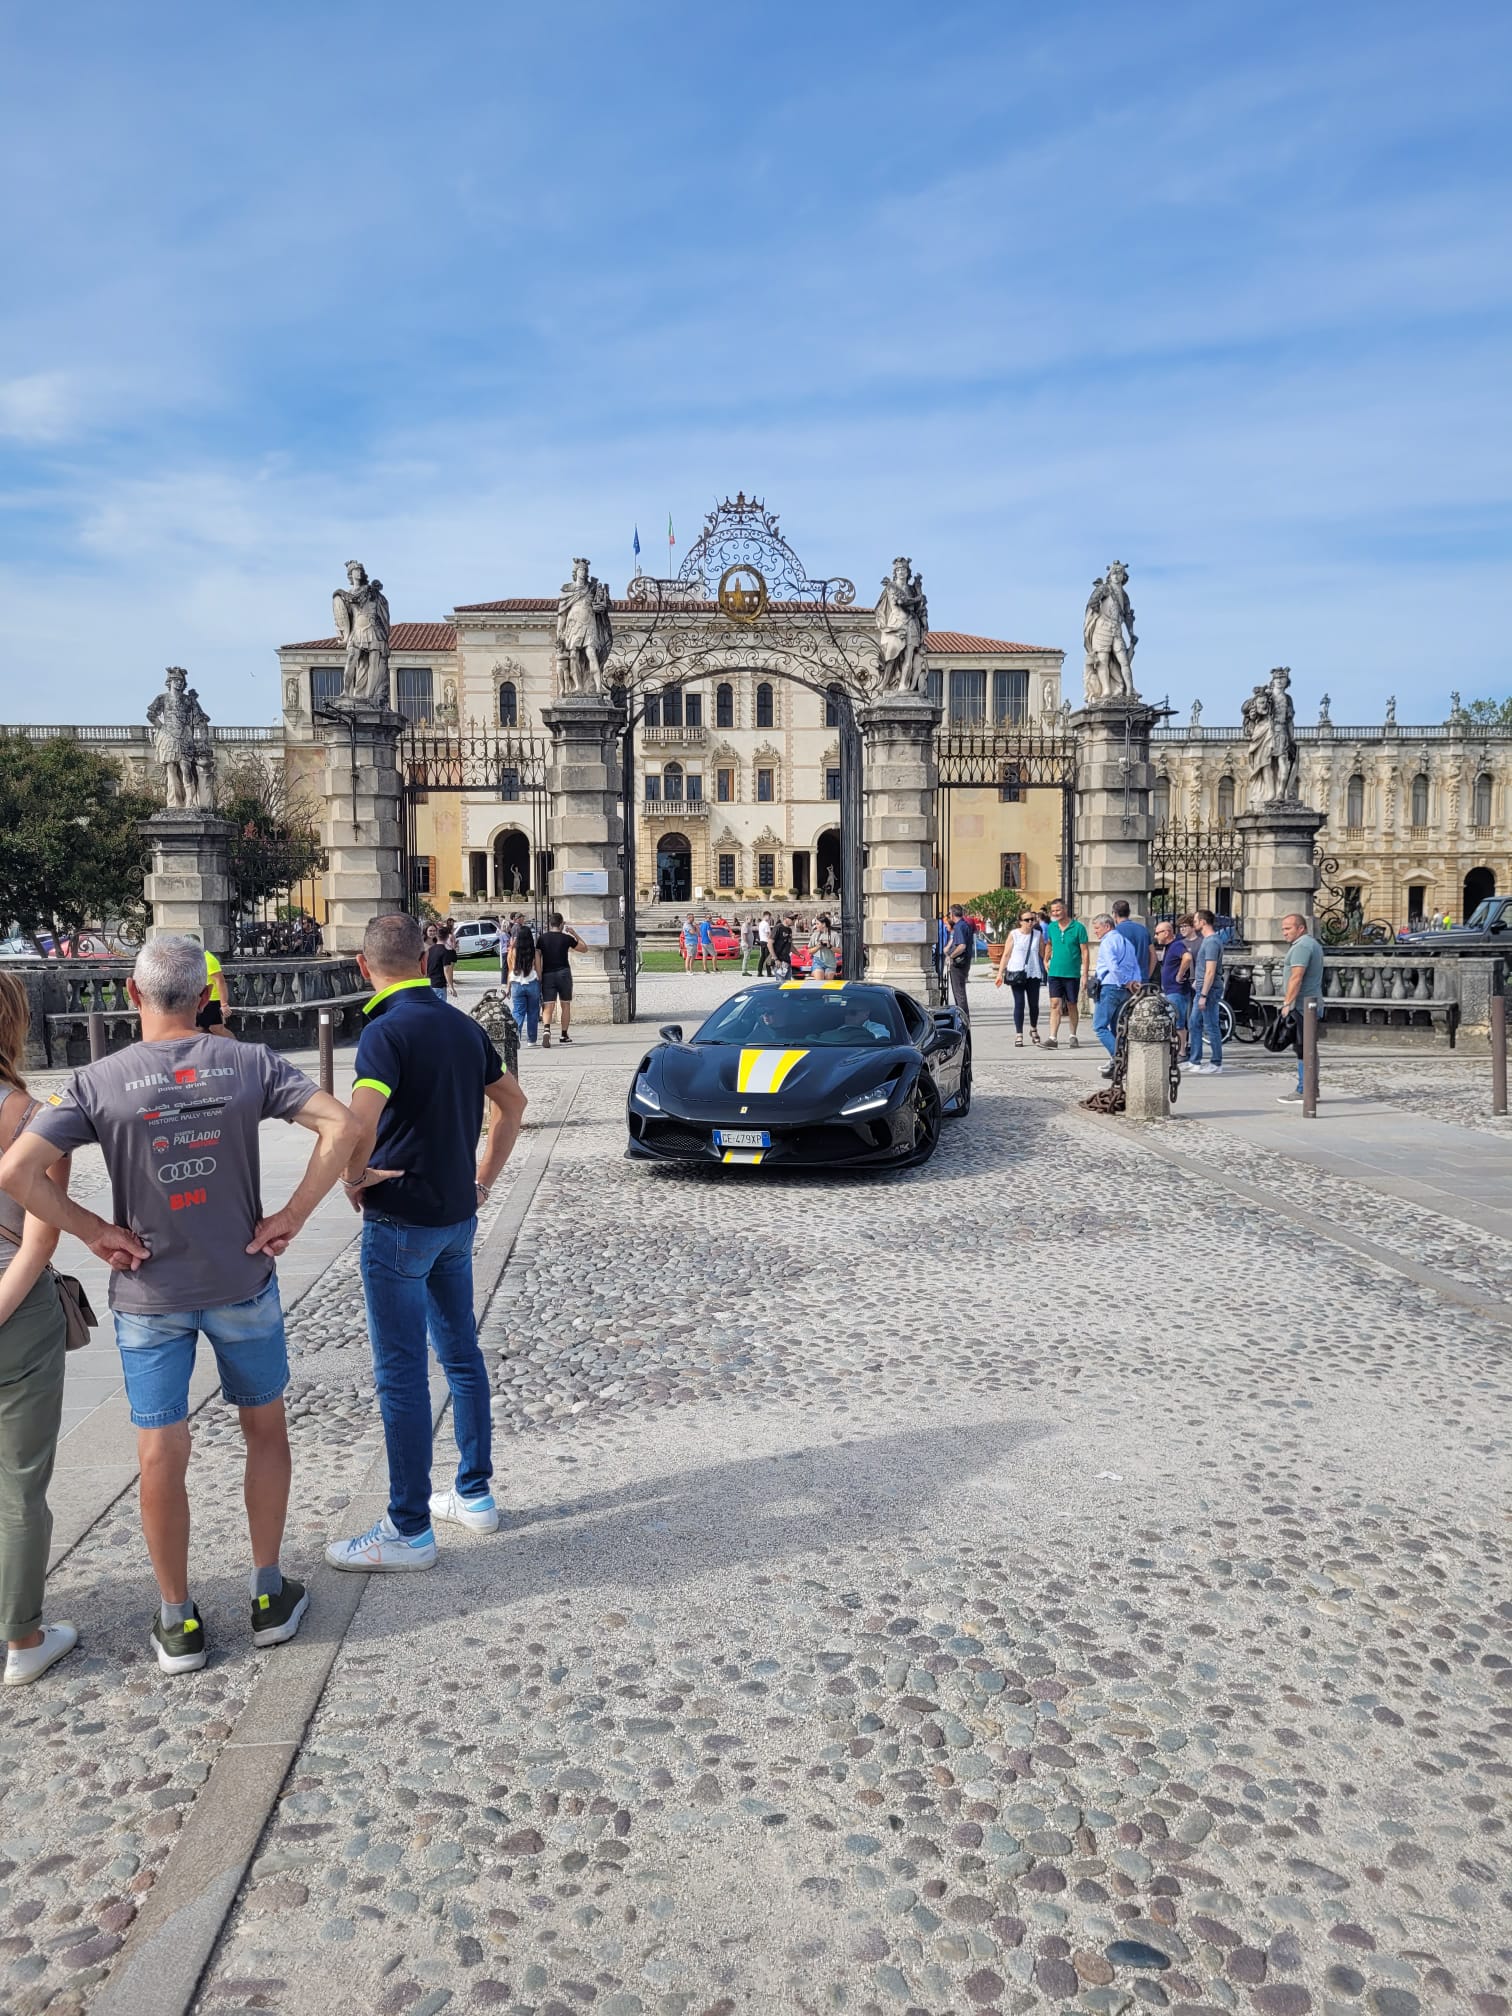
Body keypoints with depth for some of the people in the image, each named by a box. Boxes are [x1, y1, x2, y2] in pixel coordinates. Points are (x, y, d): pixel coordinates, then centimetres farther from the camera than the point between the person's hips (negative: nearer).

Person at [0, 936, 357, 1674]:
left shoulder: (98, 1082, -10)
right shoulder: (251, 1063, -9)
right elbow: (341, 1126, -18)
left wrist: (94, 1232, -7)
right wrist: (292, 1215, -11)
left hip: (149, 1294, 0)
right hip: (242, 1284, 1)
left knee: (161, 1455, 11)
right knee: (265, 1430, 19)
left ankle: (178, 1621, 24)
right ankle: (268, 1595, 26)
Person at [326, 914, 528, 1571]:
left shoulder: (386, 1031, -17)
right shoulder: (463, 1027, 7)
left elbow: (360, 1124, -31)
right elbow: (512, 1103, 18)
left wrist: (353, 1177, -12)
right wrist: (483, 1179, 19)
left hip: (400, 1222, -8)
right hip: (458, 1217, 8)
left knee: (401, 1374, 1)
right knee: (461, 1354, 17)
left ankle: (409, 1530, 10)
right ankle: (474, 1494, 29)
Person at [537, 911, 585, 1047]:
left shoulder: (542, 938, 2)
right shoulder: (566, 938, -1)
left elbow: (537, 959, -4)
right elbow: (583, 948, 12)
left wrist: (539, 978, -1)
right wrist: (574, 934, 19)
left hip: (547, 975, 1)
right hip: (563, 973, -1)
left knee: (548, 1007, -6)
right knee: (566, 1005, 14)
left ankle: (546, 1030, -32)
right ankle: (564, 1035, 20)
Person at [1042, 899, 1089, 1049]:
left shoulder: (1078, 927, -6)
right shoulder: (1051, 927, 6)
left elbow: (1085, 951, -6)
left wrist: (1085, 974, -11)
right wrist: (1046, 959, 23)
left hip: (1072, 973, -3)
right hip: (1055, 973, 3)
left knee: (1072, 1006, 9)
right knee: (1055, 1004, -7)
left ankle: (1073, 1037, 22)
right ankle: (1052, 1038, -11)